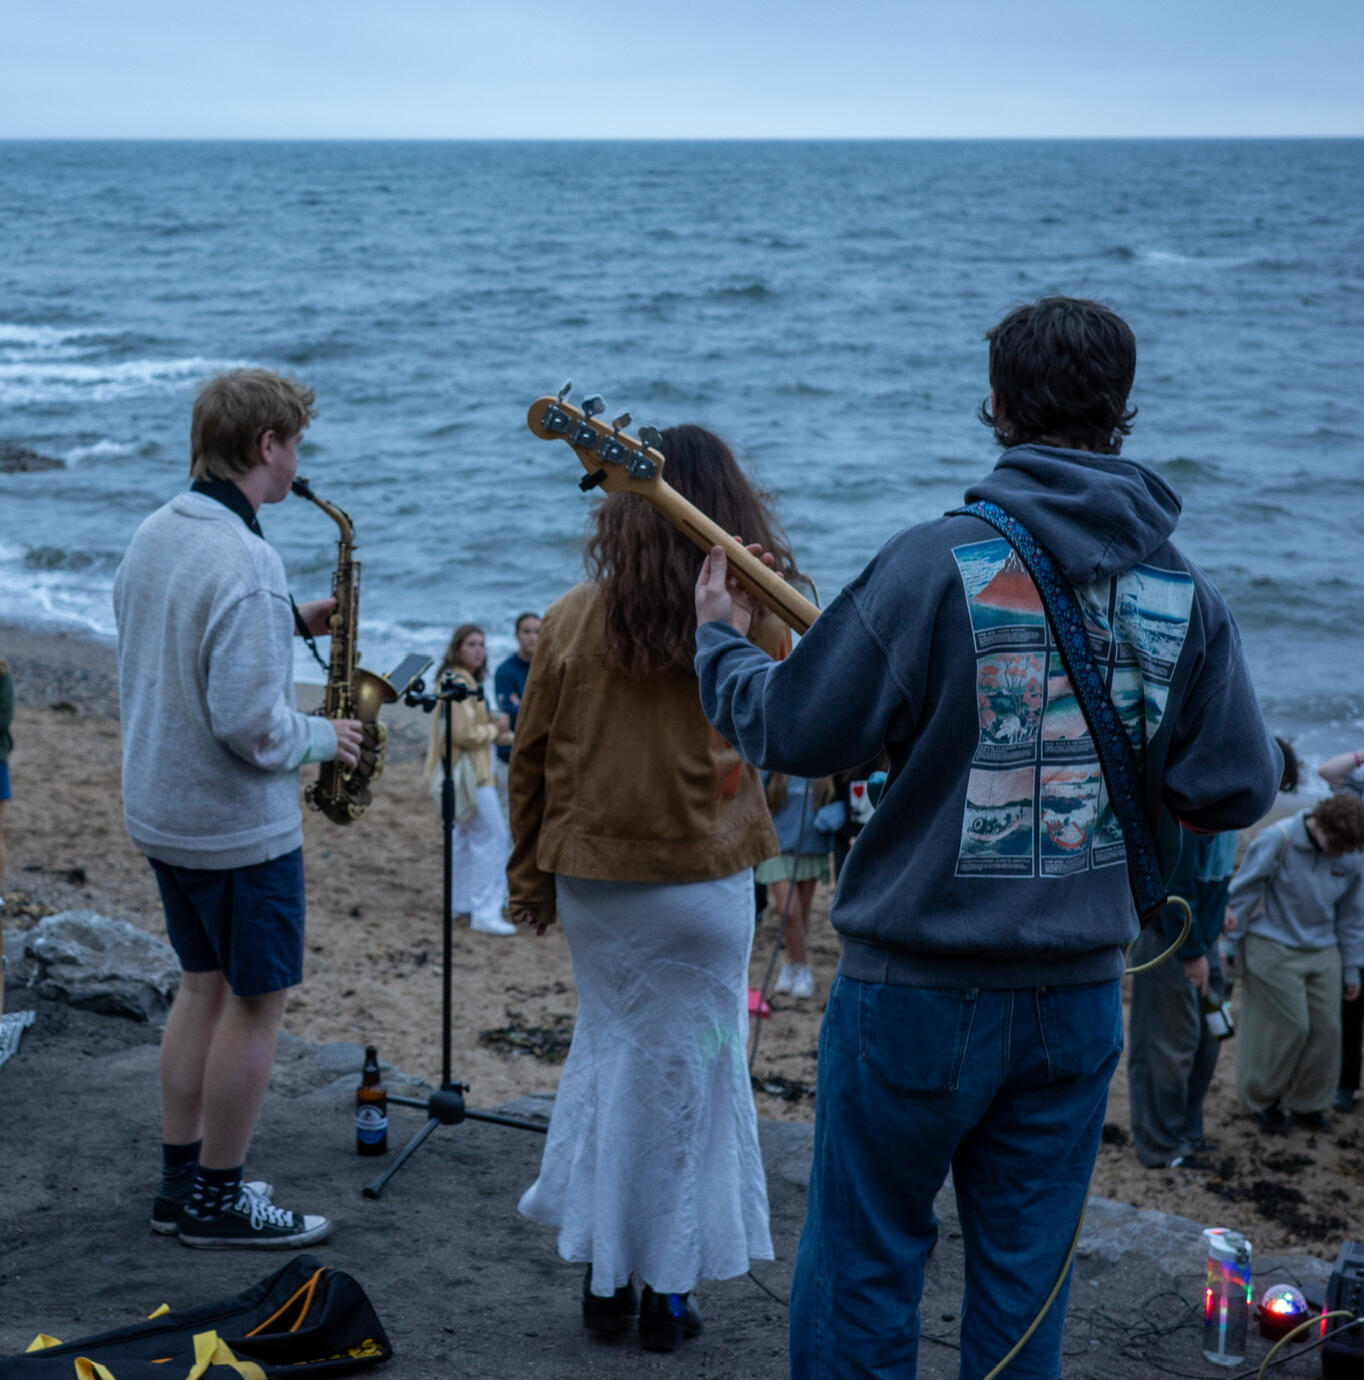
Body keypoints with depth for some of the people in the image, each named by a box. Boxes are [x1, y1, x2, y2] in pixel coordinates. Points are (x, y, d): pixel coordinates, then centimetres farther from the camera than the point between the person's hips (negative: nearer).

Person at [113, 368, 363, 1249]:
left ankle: (182, 1182, 27)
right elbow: (250, 727, -28)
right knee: (258, 1002, 5)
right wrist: (324, 737, -9)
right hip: (240, 824, -9)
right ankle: (218, 1201, 15)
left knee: (205, 984, 19)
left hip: (160, 808, 9)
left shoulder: (154, 535, 3)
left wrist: (291, 622, 11)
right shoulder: (245, 563, -25)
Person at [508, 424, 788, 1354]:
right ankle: (670, 1290, 16)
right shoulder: (750, 624, -11)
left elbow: (531, 761, 3)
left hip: (593, 882, 2)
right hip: (704, 882, -2)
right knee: (692, 1070, 9)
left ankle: (605, 1276, 21)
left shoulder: (573, 622, -4)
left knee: (607, 1056, 17)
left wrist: (531, 874, 15)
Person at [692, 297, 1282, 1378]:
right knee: (1026, 1270, 15)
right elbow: (1239, 788, 1)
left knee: (865, 1260, 11)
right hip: (1080, 992, 4)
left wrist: (722, 640, 7)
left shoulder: (938, 562, -15)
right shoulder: (1186, 591, -2)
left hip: (920, 988, -4)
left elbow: (797, 733, -12)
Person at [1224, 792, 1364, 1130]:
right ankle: (1262, 1100, 14)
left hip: (1323, 953, 5)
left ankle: (1308, 1103, 18)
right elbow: (1240, 895, -8)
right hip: (1273, 950, -5)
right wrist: (1233, 947, -3)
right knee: (1288, 1028, -6)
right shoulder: (1276, 841, -15)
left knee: (1326, 1028, 2)